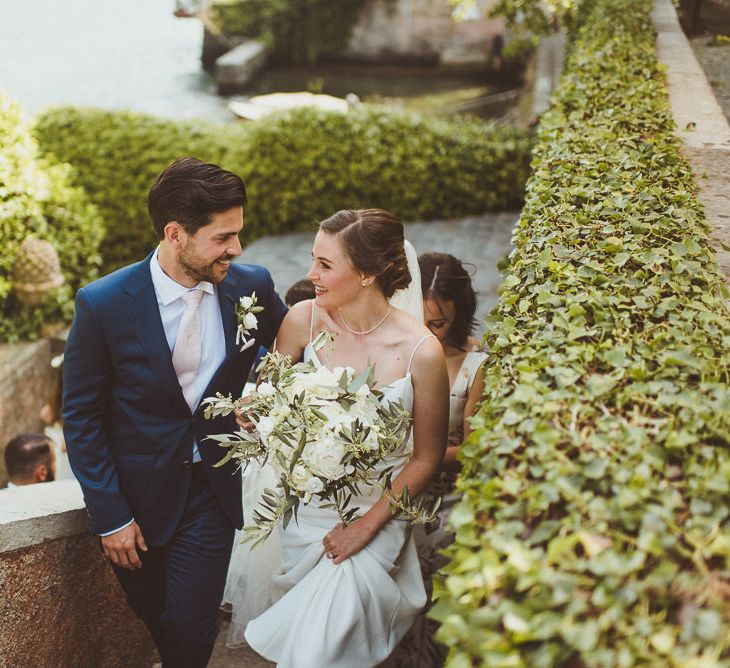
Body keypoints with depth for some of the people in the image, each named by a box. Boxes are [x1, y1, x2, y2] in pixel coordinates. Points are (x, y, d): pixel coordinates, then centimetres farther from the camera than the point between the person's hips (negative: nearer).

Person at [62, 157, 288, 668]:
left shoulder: (251, 287, -9)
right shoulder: (103, 304, -16)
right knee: (154, 621, 16)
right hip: (136, 496, -1)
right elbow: (81, 417, -9)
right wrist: (110, 515, -9)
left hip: (213, 490, 1)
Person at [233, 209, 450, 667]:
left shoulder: (421, 351, -18)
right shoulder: (304, 320, -12)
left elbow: (426, 457, -8)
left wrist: (366, 527, -10)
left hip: (375, 511, -2)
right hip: (304, 505, 3)